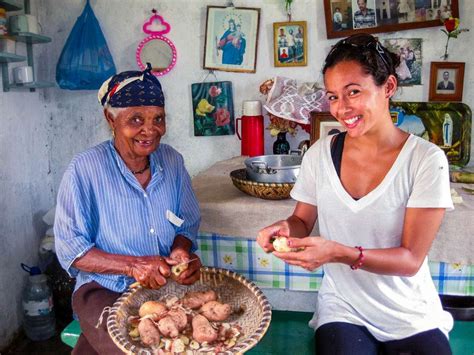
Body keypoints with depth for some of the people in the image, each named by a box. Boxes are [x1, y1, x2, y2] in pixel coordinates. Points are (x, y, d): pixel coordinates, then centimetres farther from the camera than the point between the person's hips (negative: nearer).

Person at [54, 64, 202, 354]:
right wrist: (132, 265, -22)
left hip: (168, 284, 5)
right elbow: (70, 249, -10)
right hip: (105, 289, -4)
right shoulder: (85, 170, -12)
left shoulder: (172, 161, 1)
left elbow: (188, 224, 9)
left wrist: (180, 251, -13)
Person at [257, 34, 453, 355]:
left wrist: (339, 253, -29)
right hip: (343, 310, 1)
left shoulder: (426, 160, -11)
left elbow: (411, 259, -14)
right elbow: (303, 221, 7)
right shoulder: (320, 154, -3)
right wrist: (285, 228, -16)